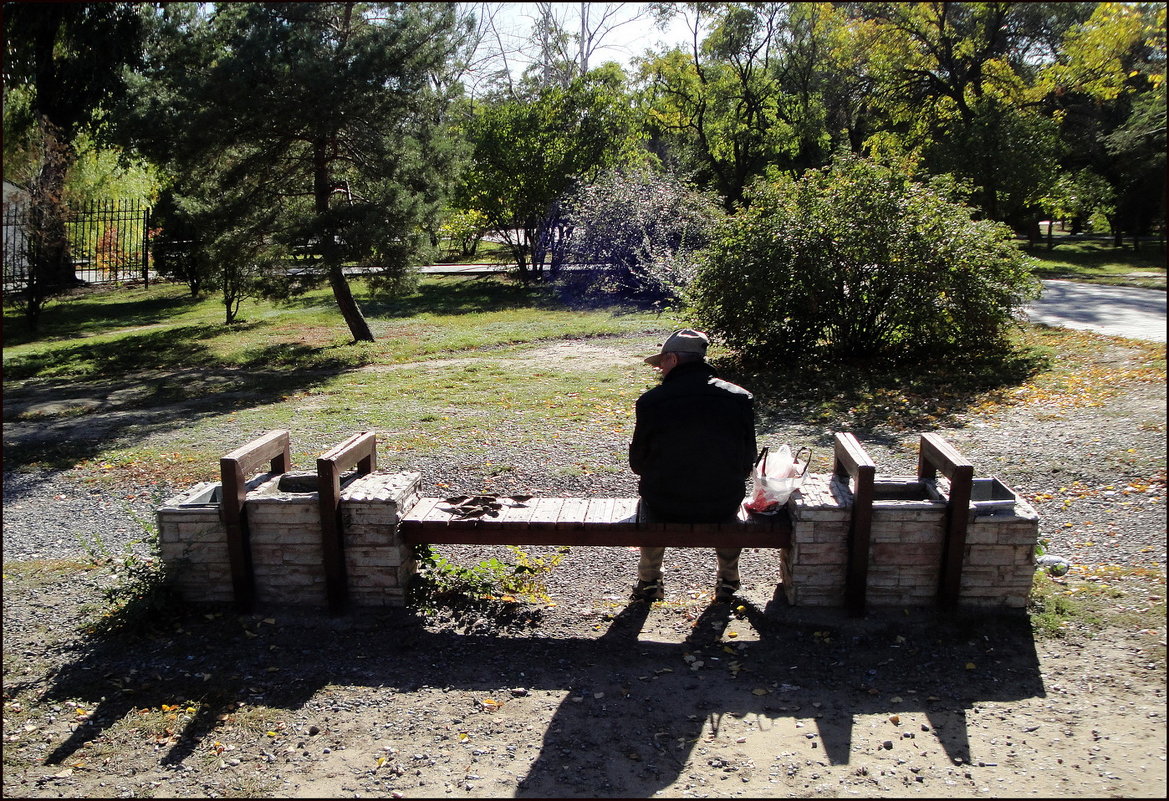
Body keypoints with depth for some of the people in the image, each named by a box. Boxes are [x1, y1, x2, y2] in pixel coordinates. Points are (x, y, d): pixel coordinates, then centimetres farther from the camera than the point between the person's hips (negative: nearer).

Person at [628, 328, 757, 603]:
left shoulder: (651, 401, -12)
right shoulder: (741, 399, -5)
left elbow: (638, 464, -1)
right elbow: (746, 464, 2)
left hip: (665, 510, -1)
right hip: (722, 510, 1)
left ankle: (649, 582, 41)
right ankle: (728, 582, 41)